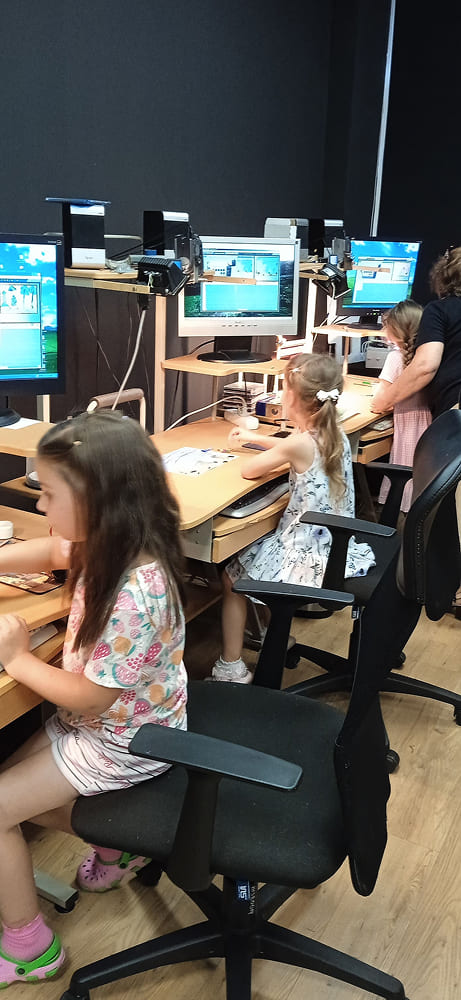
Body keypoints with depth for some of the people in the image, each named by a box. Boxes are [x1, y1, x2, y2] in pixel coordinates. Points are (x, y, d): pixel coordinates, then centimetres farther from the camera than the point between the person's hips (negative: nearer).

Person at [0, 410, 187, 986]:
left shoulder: (133, 598, -38)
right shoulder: (110, 545, -12)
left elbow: (90, 698, -26)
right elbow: (46, 554, 10)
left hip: (125, 743, -8)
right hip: (101, 718, 8)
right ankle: (117, 844, 33)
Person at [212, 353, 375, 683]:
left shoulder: (300, 443, -24)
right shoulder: (335, 435, 0)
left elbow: (248, 470, -13)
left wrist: (263, 452, 8)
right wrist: (254, 437, 29)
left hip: (309, 557, -8)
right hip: (339, 548, 8)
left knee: (231, 577, 12)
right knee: (256, 548, 31)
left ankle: (231, 668, 17)